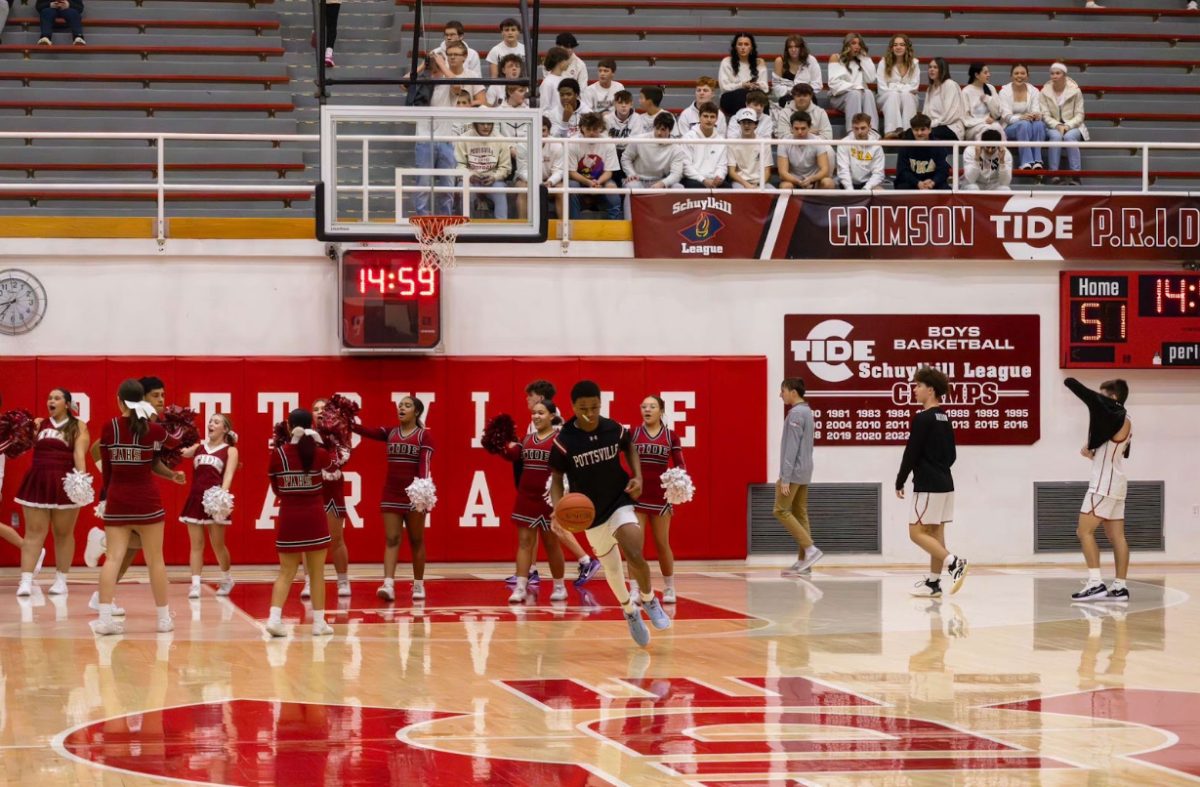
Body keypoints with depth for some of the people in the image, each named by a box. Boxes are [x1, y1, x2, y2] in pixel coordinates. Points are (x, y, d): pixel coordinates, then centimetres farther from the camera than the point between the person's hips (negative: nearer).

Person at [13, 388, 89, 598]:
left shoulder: (78, 427, 3)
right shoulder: (38, 424, 13)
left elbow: (79, 454, -9)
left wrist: (82, 479, -22)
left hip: (64, 484, -2)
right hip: (38, 483, 2)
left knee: (63, 533, 8)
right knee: (34, 532, -2)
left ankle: (61, 580, 17)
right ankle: (26, 580, -7)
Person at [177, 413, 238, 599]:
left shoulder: (230, 450, 4)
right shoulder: (199, 446, 15)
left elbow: (228, 475, -10)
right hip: (195, 498, 3)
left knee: (217, 544, 5)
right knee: (196, 544, -2)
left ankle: (227, 579, 25)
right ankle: (195, 585, -5)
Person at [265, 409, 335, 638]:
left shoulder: (277, 454, -5)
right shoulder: (318, 454, -6)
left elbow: (275, 489, 5)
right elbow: (331, 465, 18)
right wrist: (318, 442, 28)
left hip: (288, 518, 1)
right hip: (314, 518, -1)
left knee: (286, 572, 9)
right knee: (317, 573, 8)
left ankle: (274, 617, -7)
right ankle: (319, 622, 10)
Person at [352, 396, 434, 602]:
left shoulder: (424, 435, -3)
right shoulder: (390, 433, 9)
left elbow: (425, 463, -15)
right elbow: (367, 431, -6)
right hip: (391, 493, 3)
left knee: (416, 540, 6)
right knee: (391, 539, -6)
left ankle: (418, 585, 15)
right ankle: (388, 585, -16)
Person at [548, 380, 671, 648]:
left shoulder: (614, 430, -12)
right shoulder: (564, 441, -17)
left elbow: (629, 448, 12)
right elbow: (556, 478, -5)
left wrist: (637, 477, -3)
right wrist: (558, 507, -23)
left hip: (620, 502, -1)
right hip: (590, 512, 1)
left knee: (634, 555, -24)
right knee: (612, 568, 13)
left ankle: (649, 600, 5)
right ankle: (630, 613, 41)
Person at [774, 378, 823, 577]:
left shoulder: (796, 414, -15)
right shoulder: (807, 412, 14)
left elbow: (792, 447, -19)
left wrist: (785, 477, -19)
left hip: (794, 471, -9)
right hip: (803, 473, 9)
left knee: (781, 511, -6)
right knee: (799, 513, 7)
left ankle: (810, 549, -13)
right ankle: (803, 561, 4)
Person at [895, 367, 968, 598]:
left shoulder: (923, 418, -14)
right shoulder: (945, 419, 13)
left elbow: (911, 453, -13)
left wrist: (900, 482, -4)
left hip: (928, 486, -9)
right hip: (944, 483, 9)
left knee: (917, 532, -7)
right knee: (935, 533, 9)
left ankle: (953, 563, -20)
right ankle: (933, 583, 10)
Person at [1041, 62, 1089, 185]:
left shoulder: (1075, 91, -2)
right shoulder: (1045, 91, 1)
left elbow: (1079, 115, -3)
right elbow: (1045, 115, -4)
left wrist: (1067, 126, -19)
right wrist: (1057, 125, -21)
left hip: (1072, 127, -1)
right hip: (1053, 127, 1)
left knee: (1069, 136, -35)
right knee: (1056, 136, -34)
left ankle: (1075, 175, -36)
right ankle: (1054, 174, -38)